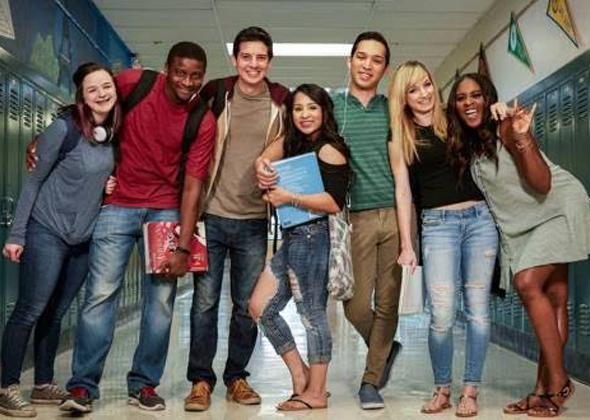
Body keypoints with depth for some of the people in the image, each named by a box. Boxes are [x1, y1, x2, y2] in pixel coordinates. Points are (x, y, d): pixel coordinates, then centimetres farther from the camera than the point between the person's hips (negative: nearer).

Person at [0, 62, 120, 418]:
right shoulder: (64, 128, -14)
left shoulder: (114, 131, 3)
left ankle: (44, 385, 22)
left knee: (56, 313, 12)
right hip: (47, 232, -6)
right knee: (30, 310, -3)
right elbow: (34, 181, -9)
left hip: (84, 238, 6)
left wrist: (110, 185, -3)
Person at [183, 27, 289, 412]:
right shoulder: (214, 94, 0)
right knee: (205, 302, 2)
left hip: (254, 220, 1)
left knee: (247, 305, 9)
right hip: (212, 215, -1)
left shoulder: (283, 102, 2)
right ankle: (201, 380, 14)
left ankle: (237, 377, 23)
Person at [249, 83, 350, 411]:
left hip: (312, 236, -9)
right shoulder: (294, 145, 17)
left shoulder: (329, 150, -9)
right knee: (261, 307, 9)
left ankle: (316, 393, 11)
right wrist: (263, 167, -13)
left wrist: (290, 198, -19)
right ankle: (300, 375, 20)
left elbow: (335, 203, -18)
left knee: (312, 315, -2)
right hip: (292, 237, 9)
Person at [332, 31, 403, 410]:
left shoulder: (393, 110, 12)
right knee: (356, 304, -2)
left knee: (387, 302, 2)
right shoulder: (331, 106, 7)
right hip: (356, 217, -1)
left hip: (395, 213, 1)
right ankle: (386, 349, 28)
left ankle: (371, 381, 16)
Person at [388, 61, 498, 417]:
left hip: (479, 217, 2)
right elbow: (403, 190, 3)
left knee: (478, 309, 0)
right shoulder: (401, 136, 7)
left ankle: (470, 391, 10)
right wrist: (406, 244, -3)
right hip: (437, 224, -2)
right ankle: (442, 389, 10)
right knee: (442, 315, -10)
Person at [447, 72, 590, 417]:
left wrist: (522, 139, -36)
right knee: (553, 298, 4)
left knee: (528, 284, -21)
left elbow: (543, 184, -24)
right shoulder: (466, 145, 4)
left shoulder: (505, 128, -18)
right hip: (521, 222, 7)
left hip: (559, 206, -7)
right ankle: (546, 389, 4)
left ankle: (558, 382, -13)